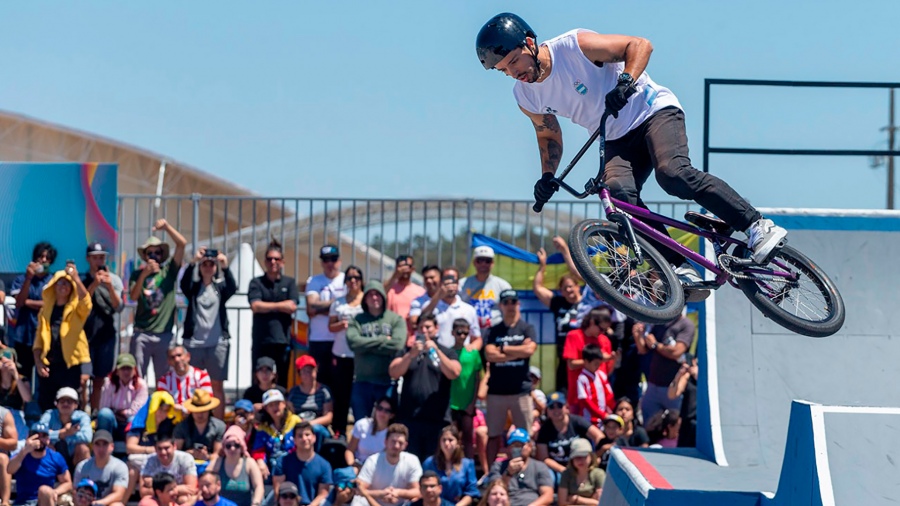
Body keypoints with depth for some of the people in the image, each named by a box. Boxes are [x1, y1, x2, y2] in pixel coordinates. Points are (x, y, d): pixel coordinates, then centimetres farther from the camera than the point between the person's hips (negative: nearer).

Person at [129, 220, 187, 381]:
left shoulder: (169, 271, 7)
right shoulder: (137, 274, 7)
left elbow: (182, 243, -1)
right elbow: (133, 296, -9)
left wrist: (167, 227, -13)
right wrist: (144, 275, -20)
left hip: (165, 334, 1)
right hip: (142, 333, -1)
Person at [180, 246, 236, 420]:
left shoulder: (220, 287, 9)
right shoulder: (193, 288, 8)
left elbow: (232, 287, -12)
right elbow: (184, 282, -13)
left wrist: (226, 267, -30)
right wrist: (193, 263, -31)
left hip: (217, 343, 0)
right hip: (193, 342, 0)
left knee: (217, 385, 1)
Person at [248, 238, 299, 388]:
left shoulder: (289, 283, 10)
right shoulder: (256, 283, 8)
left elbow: (292, 307, -3)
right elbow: (255, 306, -7)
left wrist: (267, 306, -4)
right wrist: (280, 305, -6)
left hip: (283, 340, 0)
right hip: (261, 340, 0)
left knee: (283, 382, 2)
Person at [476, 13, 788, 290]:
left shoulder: (575, 46, -19)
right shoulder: (526, 97, -2)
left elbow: (640, 45, -15)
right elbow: (548, 135, 17)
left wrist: (626, 82, -31)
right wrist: (547, 176, 2)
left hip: (653, 111, -5)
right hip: (617, 141, 5)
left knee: (673, 174, -31)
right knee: (618, 194, -25)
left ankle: (758, 226, -22)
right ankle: (683, 271, -24)